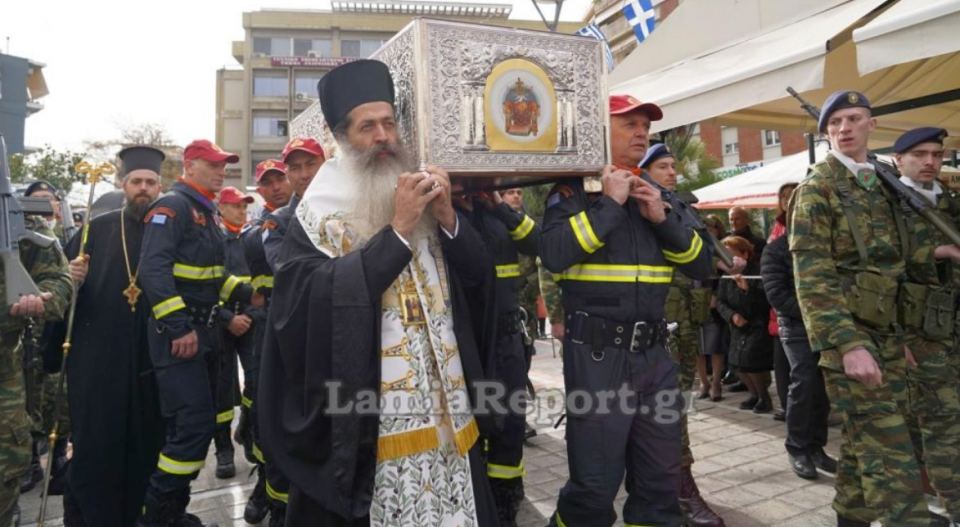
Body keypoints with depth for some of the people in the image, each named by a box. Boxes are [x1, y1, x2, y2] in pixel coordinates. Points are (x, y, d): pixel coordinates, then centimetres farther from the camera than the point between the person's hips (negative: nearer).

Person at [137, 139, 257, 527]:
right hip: (178, 334, -10)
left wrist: (245, 294, 9)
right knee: (194, 423, -12)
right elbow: (153, 269, -22)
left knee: (201, 421, 14)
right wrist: (178, 327, -26)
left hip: (205, 330, 10)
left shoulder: (207, 212, 18)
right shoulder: (172, 206, -11)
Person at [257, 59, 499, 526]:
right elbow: (314, 298, -19)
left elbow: (479, 272, 3)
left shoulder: (423, 199, 10)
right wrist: (397, 232, -21)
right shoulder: (318, 214, -3)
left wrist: (447, 218, -14)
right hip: (362, 417, -4)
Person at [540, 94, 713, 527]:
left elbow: (701, 266, 10)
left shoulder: (658, 195, 15)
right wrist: (610, 203, -14)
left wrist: (663, 218, -4)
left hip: (654, 353, 6)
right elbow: (553, 255, -20)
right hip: (596, 355, -6)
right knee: (594, 486, 1)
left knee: (660, 483, 14)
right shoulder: (574, 189, -2)